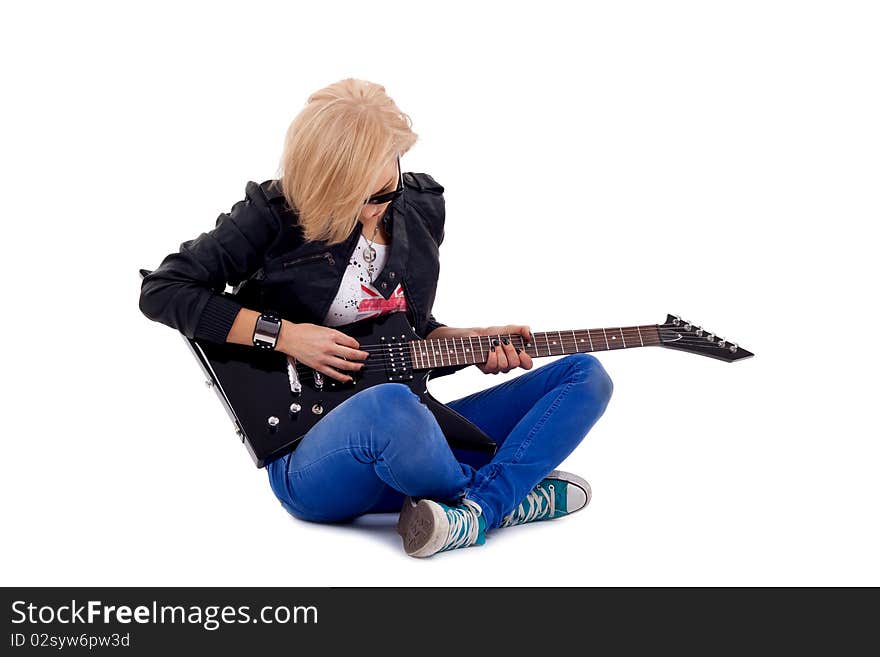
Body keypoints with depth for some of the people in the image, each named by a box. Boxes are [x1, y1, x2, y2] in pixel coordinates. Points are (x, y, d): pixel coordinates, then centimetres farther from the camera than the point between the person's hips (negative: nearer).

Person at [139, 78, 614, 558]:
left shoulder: (422, 208, 9)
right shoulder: (274, 215, -8)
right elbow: (161, 289, -7)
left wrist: (468, 342, -1)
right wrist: (283, 335, -14)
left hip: (408, 437, 6)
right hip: (307, 460, -6)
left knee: (585, 375, -3)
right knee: (390, 406, -43)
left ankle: (474, 515, -24)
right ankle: (509, 497, -14)